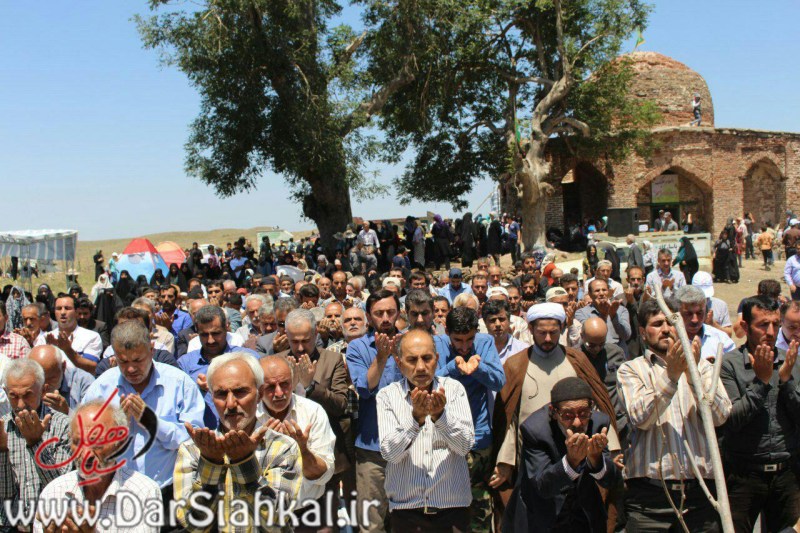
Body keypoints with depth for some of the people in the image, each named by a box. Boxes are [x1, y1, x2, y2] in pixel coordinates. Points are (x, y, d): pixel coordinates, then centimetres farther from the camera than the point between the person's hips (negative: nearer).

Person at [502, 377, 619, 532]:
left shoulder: (599, 422, -12)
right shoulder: (534, 428, -21)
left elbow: (610, 482, -13)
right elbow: (543, 487, -26)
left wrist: (595, 457, -33)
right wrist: (572, 460, -41)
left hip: (584, 519, 2)